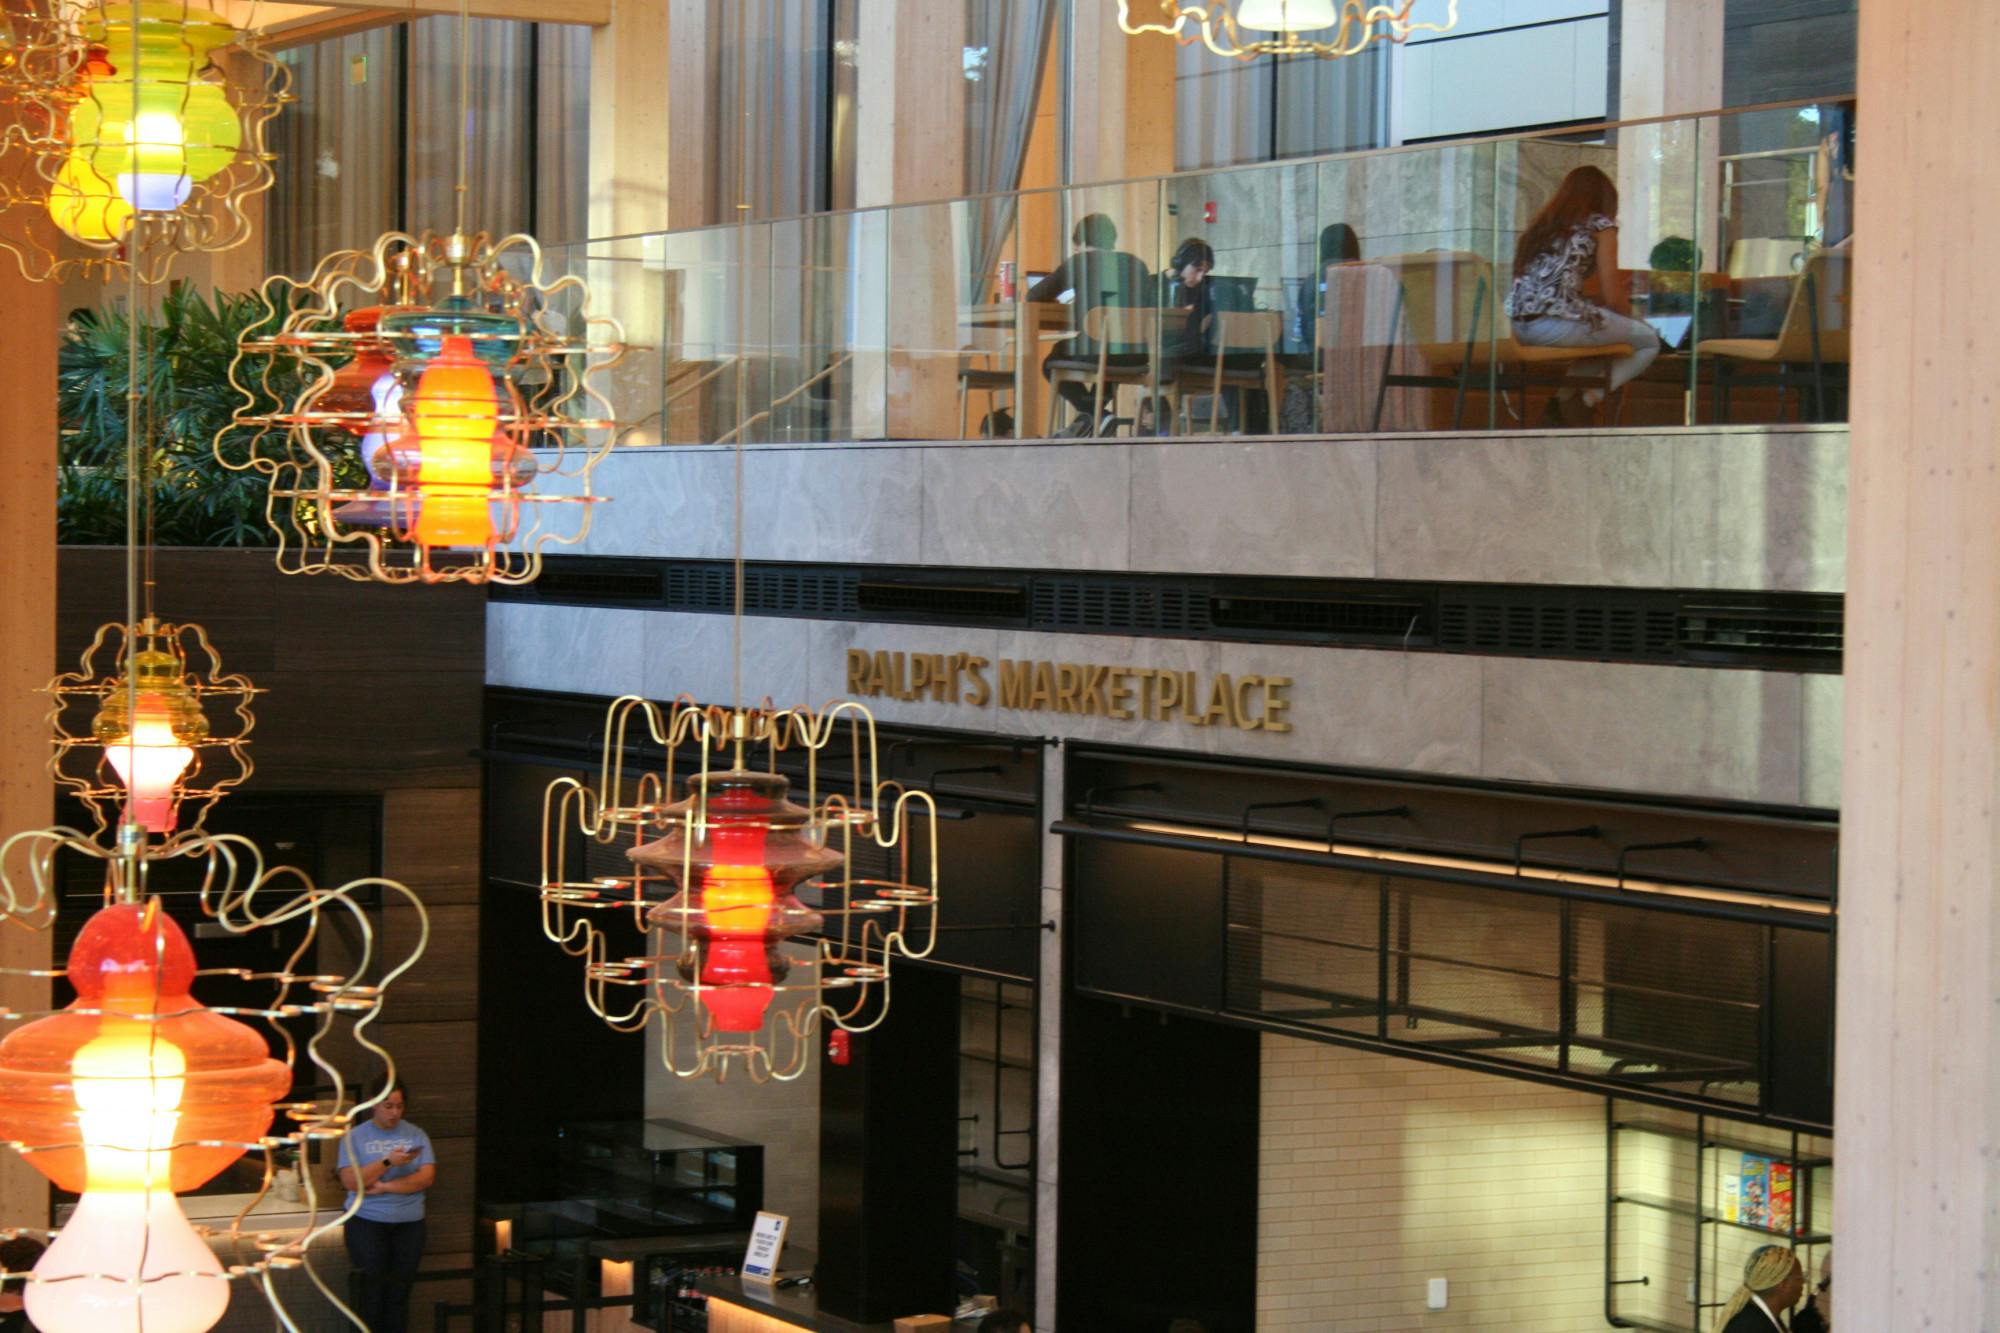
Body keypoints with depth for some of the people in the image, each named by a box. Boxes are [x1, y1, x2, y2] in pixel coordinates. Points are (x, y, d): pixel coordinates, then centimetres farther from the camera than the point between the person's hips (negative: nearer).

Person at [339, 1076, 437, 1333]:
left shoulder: (416, 1136, 8)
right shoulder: (354, 1137, 3)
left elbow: (427, 1177, -3)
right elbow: (351, 1181, -8)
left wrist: (384, 1187, -10)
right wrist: (388, 1162, -19)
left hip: (409, 1224, 2)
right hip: (367, 1222, -2)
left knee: (399, 1293, -1)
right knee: (373, 1291, -4)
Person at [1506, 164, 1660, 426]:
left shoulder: (1542, 225, 24)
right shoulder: (1601, 225, 5)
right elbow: (1612, 297, 1)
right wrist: (1629, 314, 24)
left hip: (1518, 324, 7)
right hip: (1559, 323, -7)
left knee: (1598, 328, 34)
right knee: (1649, 341, 12)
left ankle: (1566, 397, 16)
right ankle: (1587, 400, -3)